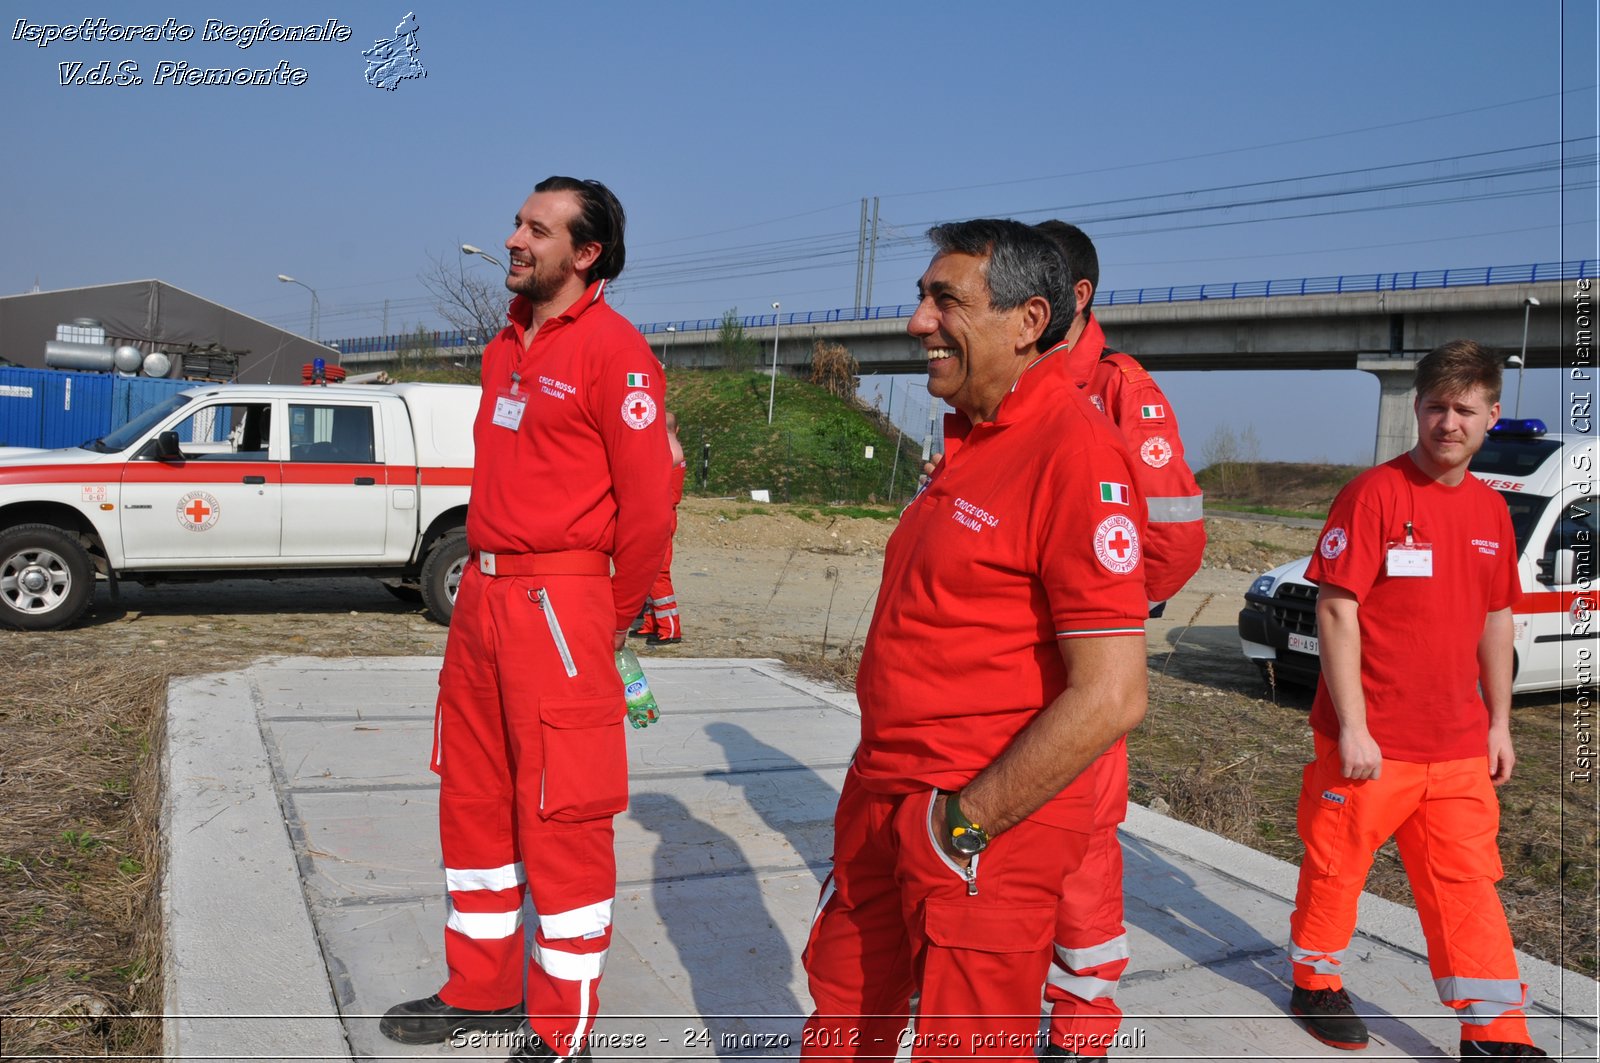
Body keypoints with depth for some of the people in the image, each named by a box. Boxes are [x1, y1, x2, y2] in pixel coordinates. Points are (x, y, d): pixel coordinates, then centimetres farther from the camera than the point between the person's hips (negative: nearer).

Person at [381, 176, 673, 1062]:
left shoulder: (613, 349, -11)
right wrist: (482, 579, 15)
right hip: (481, 595, 9)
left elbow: (648, 500, -13)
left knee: (561, 821, 0)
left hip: (559, 609, -9)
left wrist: (612, 618, -4)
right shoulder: (506, 347, 14)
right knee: (474, 800, 17)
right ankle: (481, 990, 35)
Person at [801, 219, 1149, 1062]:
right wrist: (878, 797, 14)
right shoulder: (967, 440, 8)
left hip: (986, 834, -8)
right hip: (883, 803, 9)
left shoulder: (1073, 451, -19)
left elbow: (1110, 697, -24)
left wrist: (962, 825, -18)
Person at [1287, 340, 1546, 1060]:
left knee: (1467, 882, 9)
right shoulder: (1374, 493, -11)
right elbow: (1336, 609, -14)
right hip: (1369, 742, -5)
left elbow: (1495, 620, 17)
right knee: (1337, 866, 10)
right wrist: (1352, 727, -17)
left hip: (1458, 745, 5)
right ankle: (1316, 983, 30)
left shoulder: (1492, 511, 9)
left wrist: (1499, 722, 15)